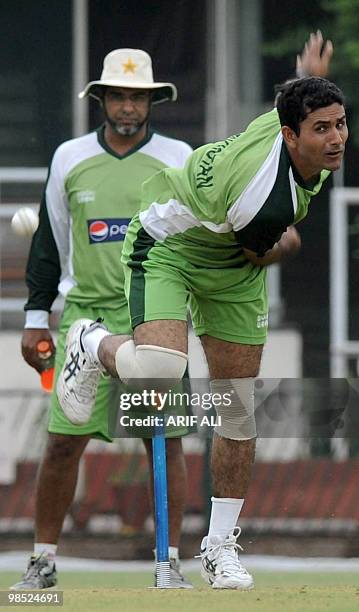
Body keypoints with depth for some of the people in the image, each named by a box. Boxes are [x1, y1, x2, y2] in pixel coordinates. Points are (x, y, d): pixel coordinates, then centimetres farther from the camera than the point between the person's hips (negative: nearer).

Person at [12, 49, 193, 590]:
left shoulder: (178, 159, 5)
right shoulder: (69, 159, 9)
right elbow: (49, 241, 14)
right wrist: (36, 318, 11)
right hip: (84, 316, 1)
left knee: (165, 443, -2)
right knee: (64, 441, -4)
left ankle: (171, 562, 6)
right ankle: (43, 562, 5)